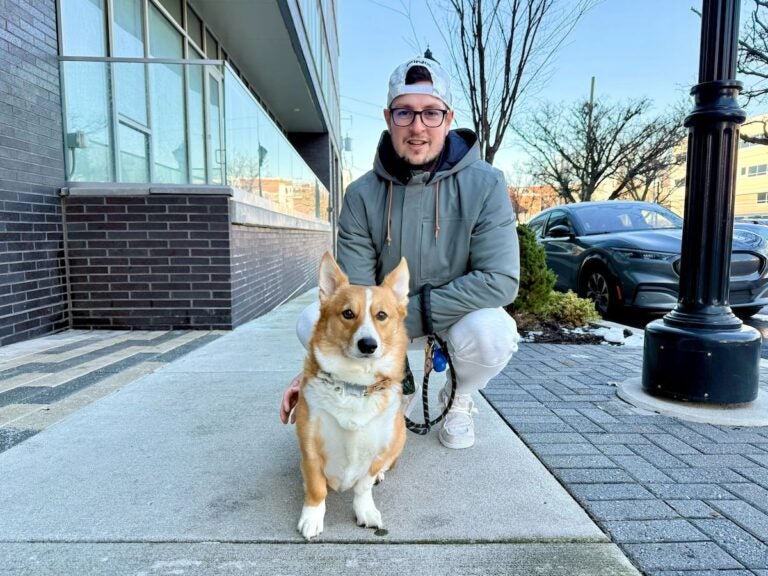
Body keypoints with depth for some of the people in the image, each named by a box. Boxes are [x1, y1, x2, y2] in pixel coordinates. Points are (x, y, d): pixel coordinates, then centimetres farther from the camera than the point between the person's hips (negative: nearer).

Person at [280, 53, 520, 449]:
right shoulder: (362, 195, -14)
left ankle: (458, 398, 3)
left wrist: (404, 314, -28)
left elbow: (501, 280, -26)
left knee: (491, 331, -35)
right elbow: (355, 292, -17)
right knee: (312, 322, -21)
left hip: (460, 315, -1)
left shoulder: (484, 185, -19)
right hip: (385, 314, 2)